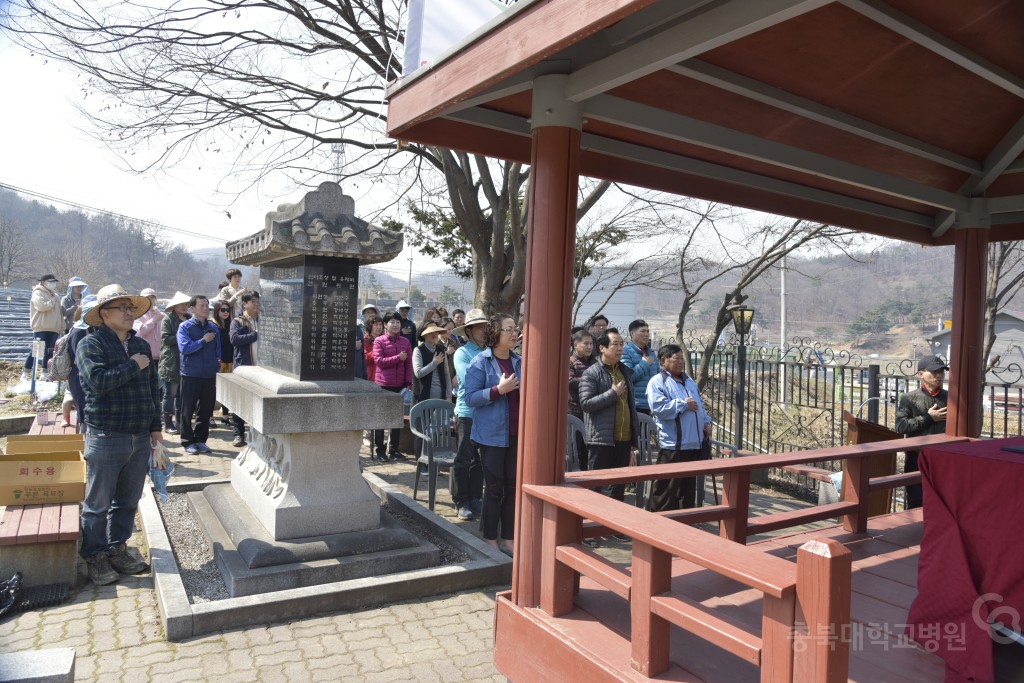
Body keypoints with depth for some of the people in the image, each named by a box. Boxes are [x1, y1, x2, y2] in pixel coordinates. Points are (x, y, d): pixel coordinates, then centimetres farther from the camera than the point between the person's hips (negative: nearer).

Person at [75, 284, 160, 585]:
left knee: (128, 501, 15)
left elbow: (153, 388, 16)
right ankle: (95, 557, 19)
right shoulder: (91, 344, -8)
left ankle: (117, 549, 29)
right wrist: (133, 367, -14)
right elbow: (98, 381, -24)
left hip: (140, 438, 6)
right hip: (105, 438, -6)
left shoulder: (141, 346, 12)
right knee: (98, 503, 6)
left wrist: (155, 425, 13)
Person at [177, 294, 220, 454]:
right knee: (187, 410, 4)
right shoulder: (185, 327, -3)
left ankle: (200, 440, 20)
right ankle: (187, 441, 13)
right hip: (190, 375, -4)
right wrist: (203, 341, -12)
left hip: (209, 375, 4)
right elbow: (184, 348, -16)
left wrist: (217, 367, 7)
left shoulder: (213, 327, 11)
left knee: (206, 410, 8)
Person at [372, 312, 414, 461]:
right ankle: (380, 450, 13)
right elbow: (379, 361, -12)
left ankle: (394, 449, 19)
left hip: (400, 385, 3)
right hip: (382, 385, -3)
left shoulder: (405, 342, 7)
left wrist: (409, 383, -1)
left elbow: (409, 364, 5)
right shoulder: (379, 341, -2)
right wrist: (398, 358, -12)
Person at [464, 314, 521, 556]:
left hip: (517, 434, 5)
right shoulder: (480, 362, -7)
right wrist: (499, 389, -21)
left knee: (514, 488, 10)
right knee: (494, 489, 2)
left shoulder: (519, 362, 9)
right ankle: (491, 541, 17)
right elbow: (470, 397, -12)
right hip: (493, 435, -5)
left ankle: (508, 539, 22)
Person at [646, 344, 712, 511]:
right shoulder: (657, 382, -8)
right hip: (672, 445, -8)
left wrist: (707, 423, 10)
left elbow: (700, 405, 27)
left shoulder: (689, 381, 20)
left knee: (689, 487, 16)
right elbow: (659, 408, -22)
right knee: (667, 490, -3)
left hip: (694, 444, 8)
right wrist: (684, 404, -13)